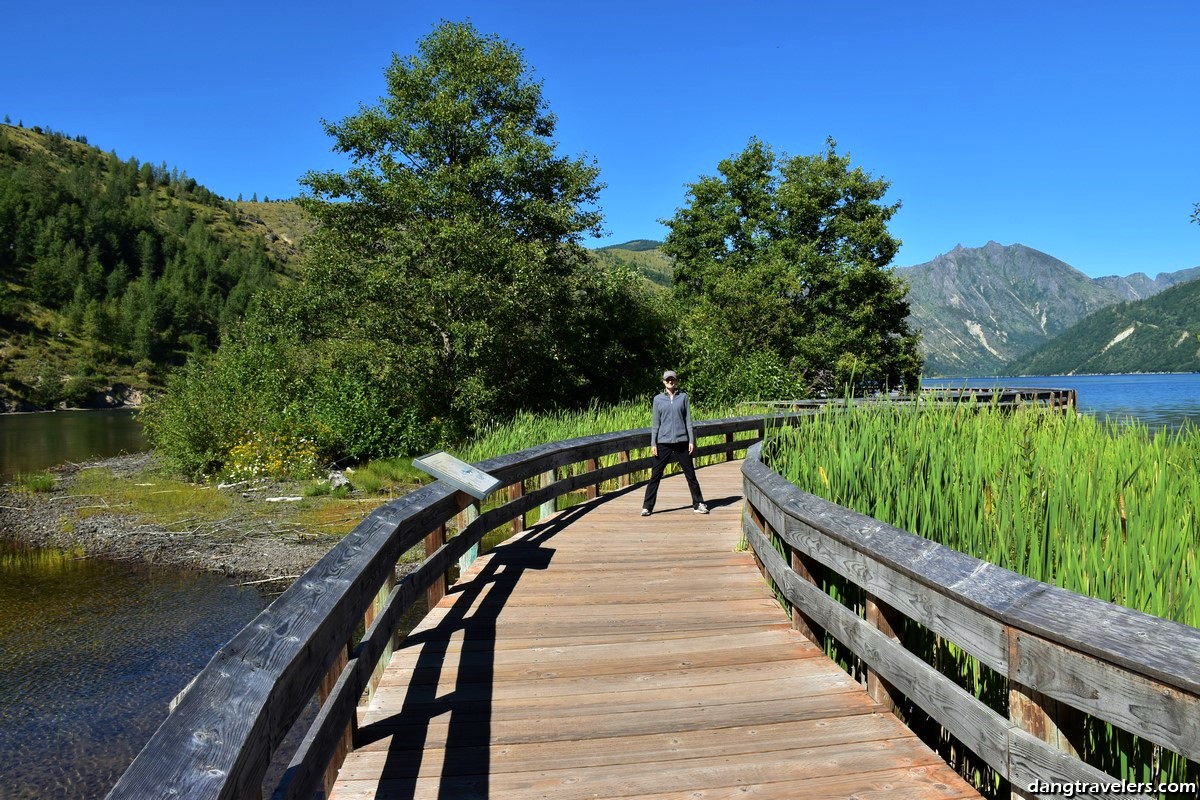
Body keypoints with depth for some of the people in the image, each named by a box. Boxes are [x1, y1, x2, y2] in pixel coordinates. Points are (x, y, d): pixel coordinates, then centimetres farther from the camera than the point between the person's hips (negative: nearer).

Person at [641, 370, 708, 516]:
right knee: (655, 475, 0)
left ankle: (698, 504, 17)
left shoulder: (683, 397, 5)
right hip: (663, 442, 0)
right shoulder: (658, 399, 4)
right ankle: (647, 506, 5)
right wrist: (653, 443, 0)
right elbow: (655, 423, 5)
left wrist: (691, 440, -1)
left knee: (690, 474, 6)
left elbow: (688, 420, 5)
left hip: (682, 441, 0)